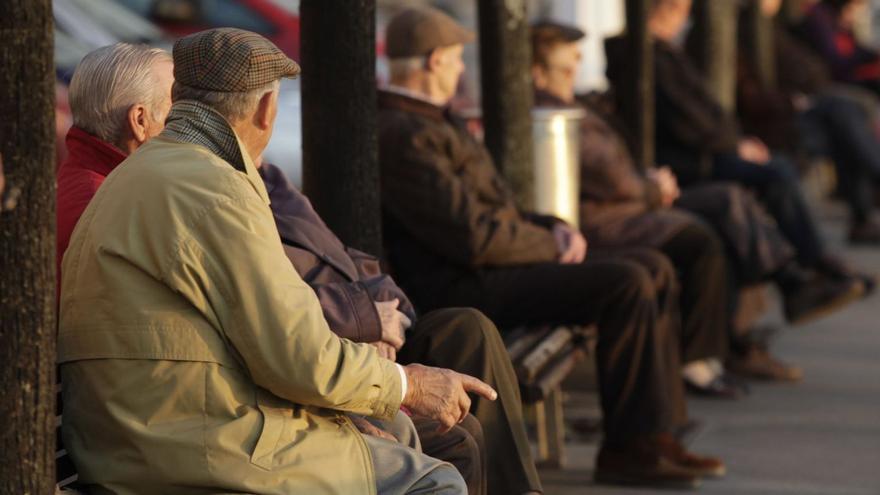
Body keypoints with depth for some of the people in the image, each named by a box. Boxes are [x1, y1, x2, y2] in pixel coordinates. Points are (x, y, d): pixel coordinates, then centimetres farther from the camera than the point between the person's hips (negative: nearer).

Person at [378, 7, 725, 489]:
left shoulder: (427, 121, 18)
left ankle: (656, 426, 6)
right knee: (626, 283, -23)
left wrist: (552, 227, 5)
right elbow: (473, 237, -23)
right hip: (466, 289, -12)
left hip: (489, 268, 12)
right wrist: (553, 245, -9)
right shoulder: (403, 137, -18)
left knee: (654, 271, 10)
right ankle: (629, 446, -15)